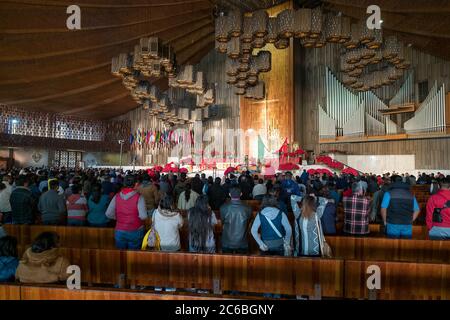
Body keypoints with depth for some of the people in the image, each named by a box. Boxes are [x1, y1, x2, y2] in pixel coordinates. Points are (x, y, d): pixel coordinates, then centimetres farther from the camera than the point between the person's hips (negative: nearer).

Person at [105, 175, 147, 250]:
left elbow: (108, 214, -4)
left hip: (119, 232, 3)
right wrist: (137, 217, 1)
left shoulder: (116, 197, -5)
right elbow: (143, 216, -21)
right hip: (135, 232, -2)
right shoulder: (139, 197, -15)